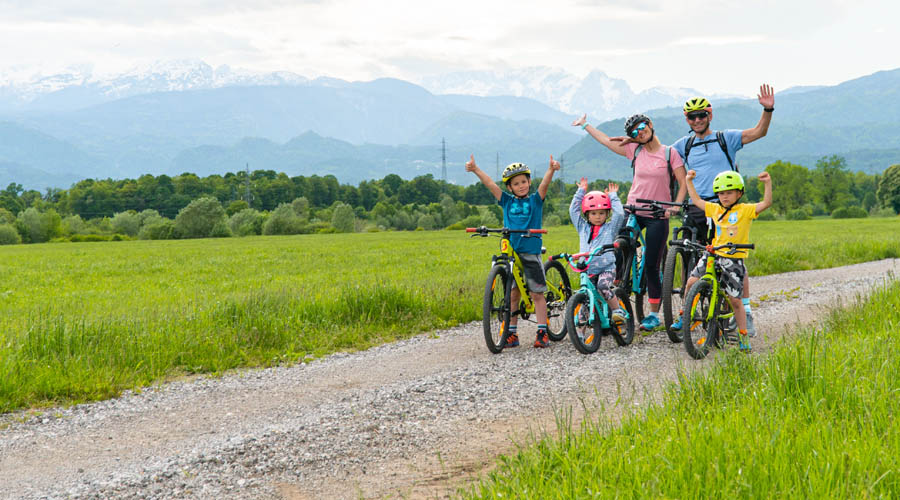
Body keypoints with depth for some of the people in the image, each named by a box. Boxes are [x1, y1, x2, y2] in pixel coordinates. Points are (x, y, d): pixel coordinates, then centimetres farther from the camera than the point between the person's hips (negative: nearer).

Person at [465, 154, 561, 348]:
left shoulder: (535, 200, 4)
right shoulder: (507, 201, 9)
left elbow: (545, 184, -13)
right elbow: (490, 184, 2)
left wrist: (551, 169, -31)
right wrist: (475, 169, -10)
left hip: (531, 252, -2)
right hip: (510, 252, 2)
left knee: (537, 294, 0)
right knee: (513, 294, 7)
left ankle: (542, 332, 3)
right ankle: (511, 333, 12)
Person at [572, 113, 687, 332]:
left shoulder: (670, 153, -2)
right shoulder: (635, 151, 6)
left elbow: (683, 183, -3)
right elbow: (607, 141, 16)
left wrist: (675, 205, -17)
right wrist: (585, 125, 23)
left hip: (657, 216, -3)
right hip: (633, 212, 3)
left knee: (651, 266, -1)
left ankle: (654, 314, 11)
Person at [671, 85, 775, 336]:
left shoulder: (726, 138, 5)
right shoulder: (684, 144, 14)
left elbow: (758, 132, -3)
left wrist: (768, 110, -19)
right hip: (697, 208, 3)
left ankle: (746, 314, 0)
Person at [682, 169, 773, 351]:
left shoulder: (745, 210, -3)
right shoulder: (715, 209, 10)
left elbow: (766, 203, -14)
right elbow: (696, 200, 19)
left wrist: (767, 183, -25)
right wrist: (689, 181, 17)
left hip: (734, 259, -4)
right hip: (713, 255, 4)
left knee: (735, 300, 0)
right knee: (691, 282, -11)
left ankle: (743, 336, 14)